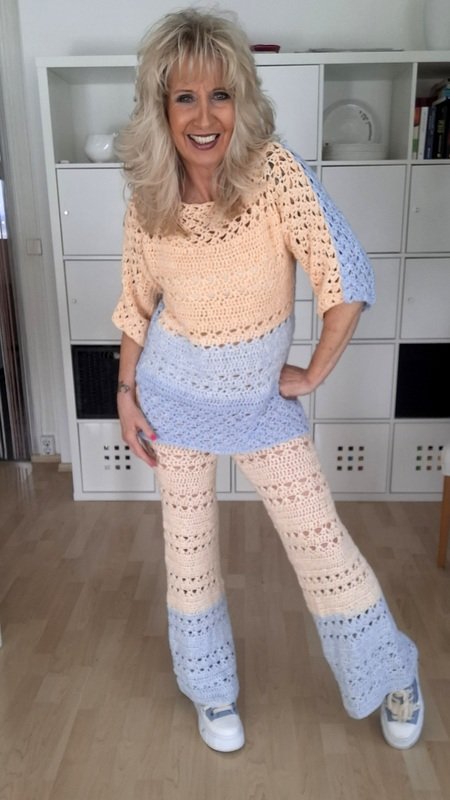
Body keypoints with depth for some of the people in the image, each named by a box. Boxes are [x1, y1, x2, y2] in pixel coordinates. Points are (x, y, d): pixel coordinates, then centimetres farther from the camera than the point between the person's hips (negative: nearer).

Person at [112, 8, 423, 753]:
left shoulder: (276, 170, -20)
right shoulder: (146, 201, -10)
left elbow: (349, 282, -21)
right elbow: (138, 304, 4)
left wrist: (312, 375, -14)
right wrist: (126, 392, 0)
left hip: (263, 398, -2)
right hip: (175, 395, 2)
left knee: (321, 540, 6)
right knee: (189, 548, 13)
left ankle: (392, 673, 36)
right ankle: (213, 690, 41)